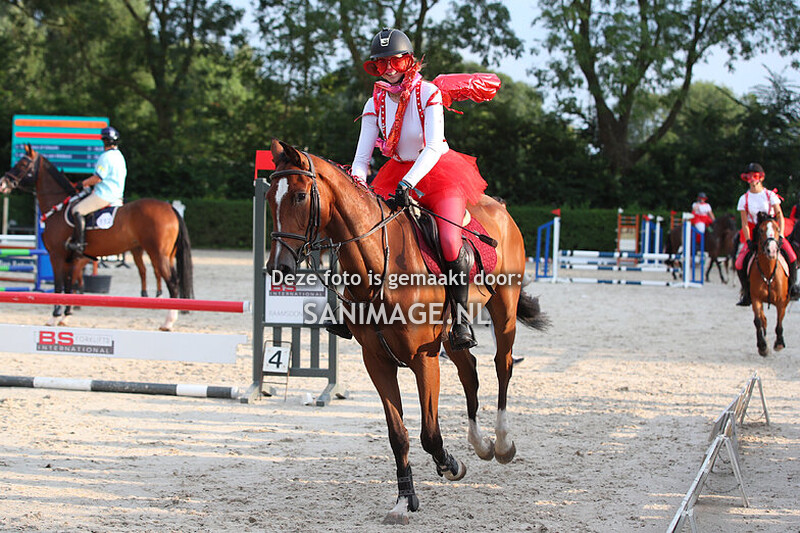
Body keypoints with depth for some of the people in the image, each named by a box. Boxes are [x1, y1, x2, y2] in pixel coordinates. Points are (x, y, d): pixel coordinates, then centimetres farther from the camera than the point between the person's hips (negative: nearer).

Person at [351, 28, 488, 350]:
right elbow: (362, 156, -3)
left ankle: (460, 317, -7)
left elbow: (433, 148, -24)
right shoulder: (375, 104, -1)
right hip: (398, 172, 5)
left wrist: (408, 184, -38)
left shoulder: (428, 94, -14)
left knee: (451, 245, -25)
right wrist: (356, 184, -25)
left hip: (439, 171, -4)